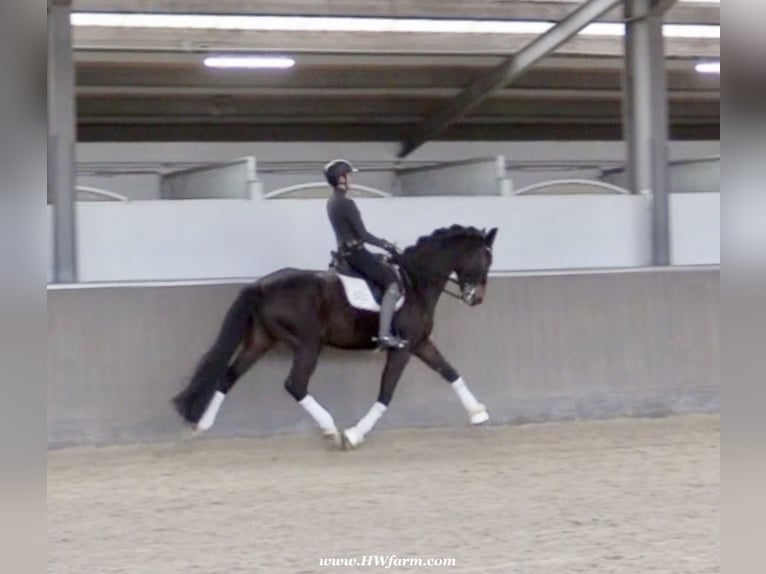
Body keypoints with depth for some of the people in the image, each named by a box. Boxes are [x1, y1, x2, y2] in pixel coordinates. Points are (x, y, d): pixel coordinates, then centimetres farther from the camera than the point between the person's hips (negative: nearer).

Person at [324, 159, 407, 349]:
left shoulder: (332, 202, 12)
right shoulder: (346, 203, -19)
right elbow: (363, 235, -19)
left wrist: (382, 243, 17)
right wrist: (385, 244, -6)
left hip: (345, 252, 10)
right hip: (355, 252, -10)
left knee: (386, 268, 27)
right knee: (393, 283, -13)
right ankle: (384, 334, -25)